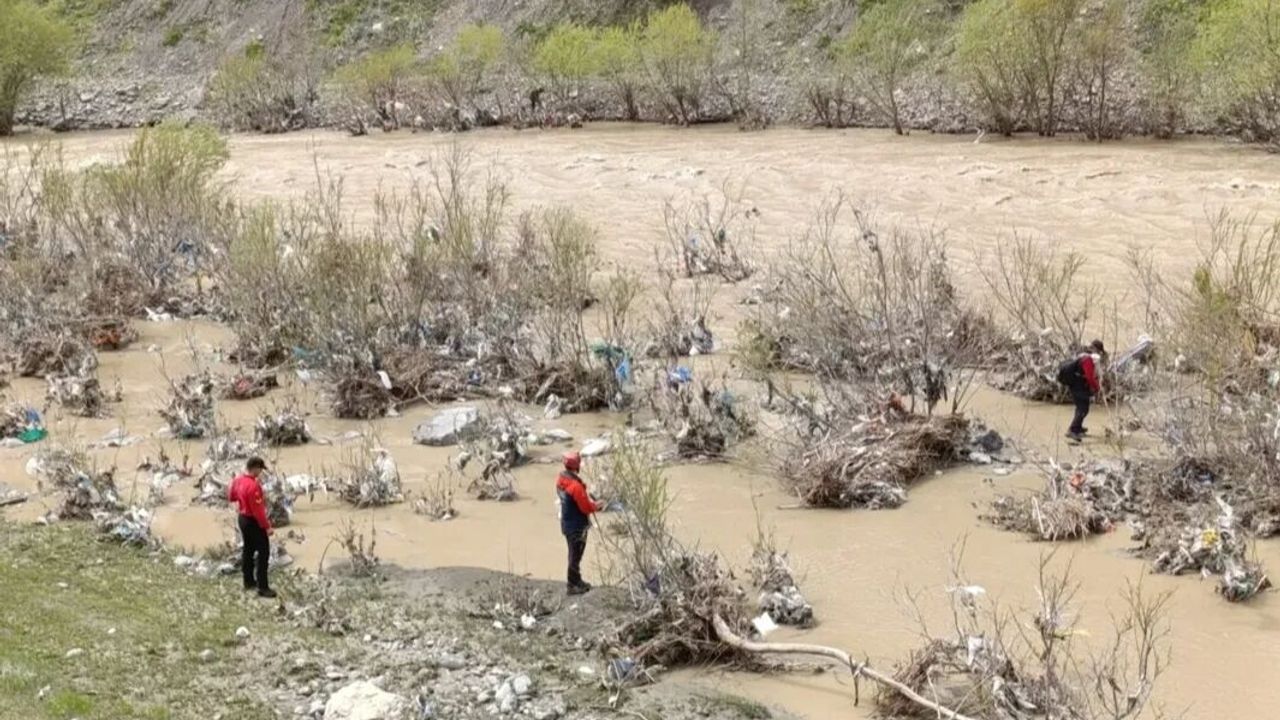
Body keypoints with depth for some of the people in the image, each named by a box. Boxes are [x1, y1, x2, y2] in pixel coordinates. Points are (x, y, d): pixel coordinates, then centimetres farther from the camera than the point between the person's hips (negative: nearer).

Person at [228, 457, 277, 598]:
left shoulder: (238, 481, -1)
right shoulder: (253, 486, -29)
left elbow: (231, 496, 18)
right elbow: (258, 510, -27)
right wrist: (267, 526, -21)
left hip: (243, 518, 9)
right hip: (254, 522, -9)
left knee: (248, 550, 20)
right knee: (263, 552, -3)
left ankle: (249, 582, 30)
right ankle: (263, 587, -3)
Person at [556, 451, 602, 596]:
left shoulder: (561, 480, 0)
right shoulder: (575, 485, -28)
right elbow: (586, 507, -21)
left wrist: (590, 502, 6)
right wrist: (596, 506, -2)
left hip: (567, 523, 9)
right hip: (577, 526, -9)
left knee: (574, 553, 21)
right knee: (575, 555, 4)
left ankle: (577, 581, 33)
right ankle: (573, 586, 13)